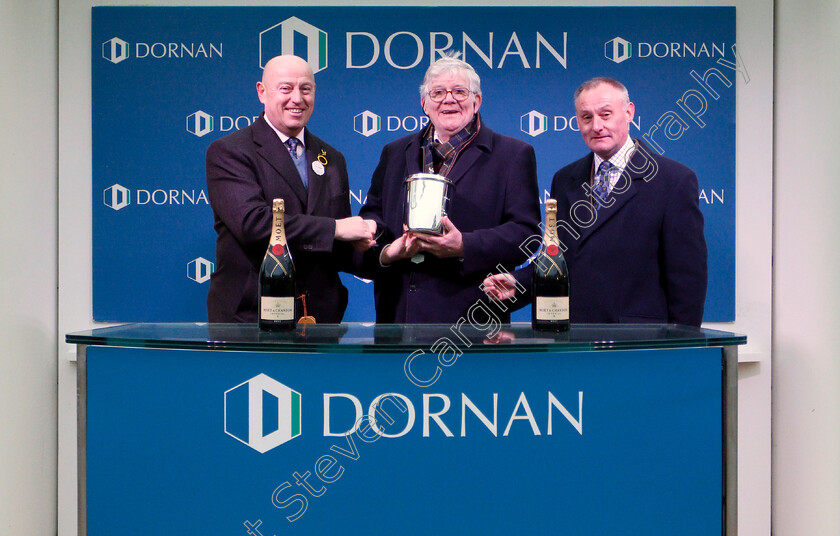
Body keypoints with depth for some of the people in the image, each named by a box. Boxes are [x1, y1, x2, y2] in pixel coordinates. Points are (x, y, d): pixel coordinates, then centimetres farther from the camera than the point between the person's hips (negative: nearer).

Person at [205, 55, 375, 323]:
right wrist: (334, 229, -18)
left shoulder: (332, 159, 15)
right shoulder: (228, 151, -3)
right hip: (249, 316, -5)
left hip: (320, 316, 5)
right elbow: (251, 221, -19)